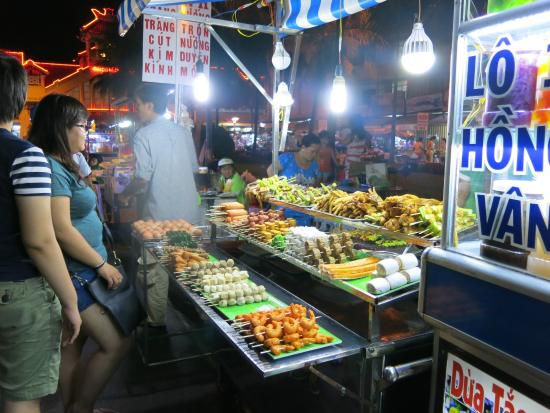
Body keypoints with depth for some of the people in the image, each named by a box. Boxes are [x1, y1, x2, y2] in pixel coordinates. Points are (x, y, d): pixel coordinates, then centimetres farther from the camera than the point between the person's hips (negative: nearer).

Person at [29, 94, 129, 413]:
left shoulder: (63, 165, 11)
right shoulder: (52, 169, -19)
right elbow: (62, 230, -24)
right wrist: (102, 264, -15)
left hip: (81, 272, 10)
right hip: (74, 274, -10)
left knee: (73, 346, 17)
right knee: (115, 344, -2)